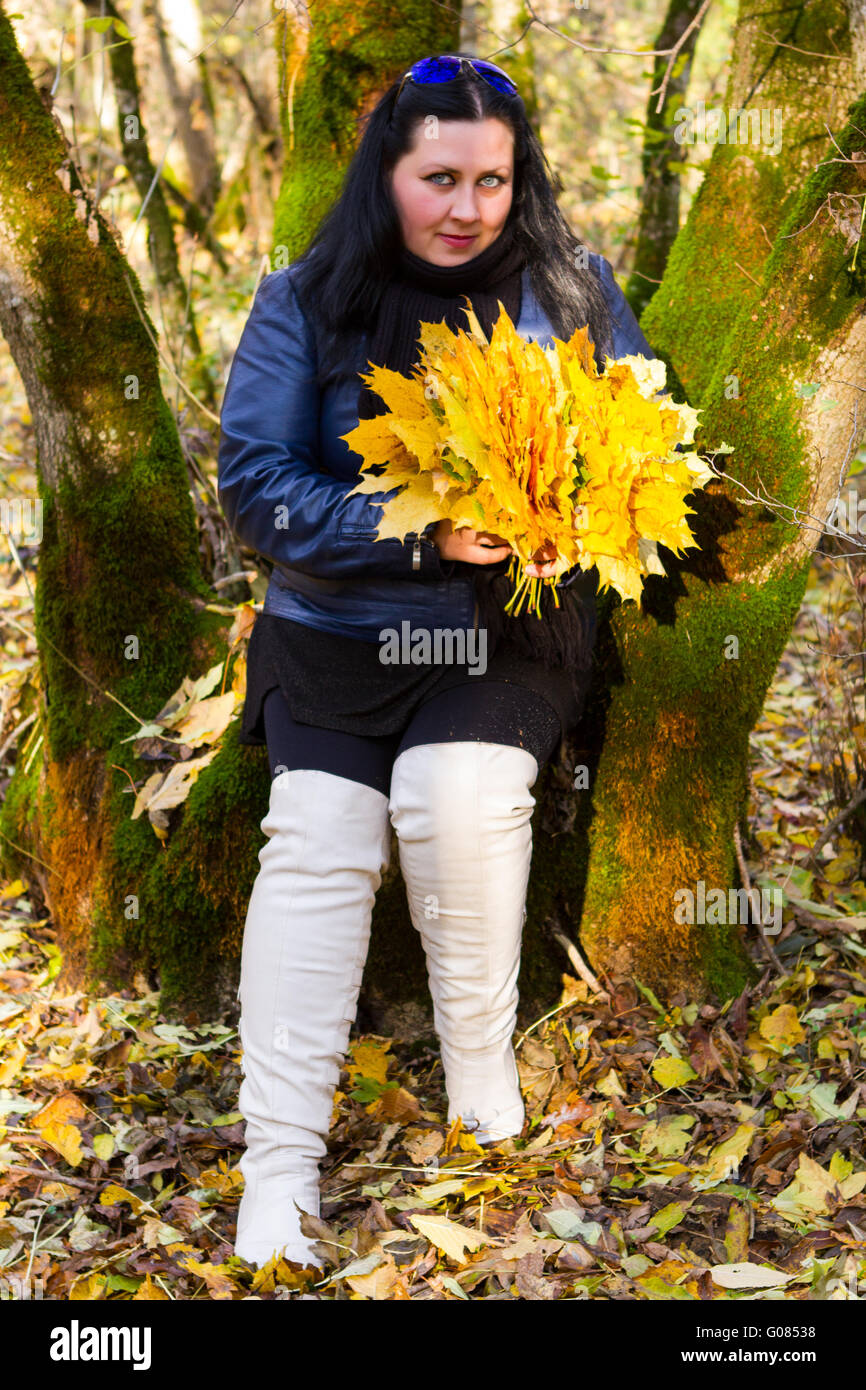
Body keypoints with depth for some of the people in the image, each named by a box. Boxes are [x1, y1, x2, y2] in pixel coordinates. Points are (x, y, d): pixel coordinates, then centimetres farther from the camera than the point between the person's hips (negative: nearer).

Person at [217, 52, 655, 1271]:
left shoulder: (571, 291, 2)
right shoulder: (303, 305, -2)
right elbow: (256, 483, -10)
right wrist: (423, 535, -22)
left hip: (509, 633, 0)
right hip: (337, 633, 0)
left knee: (460, 793, -26)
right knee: (316, 838, -16)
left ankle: (485, 1082, -4)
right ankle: (281, 1160, -8)